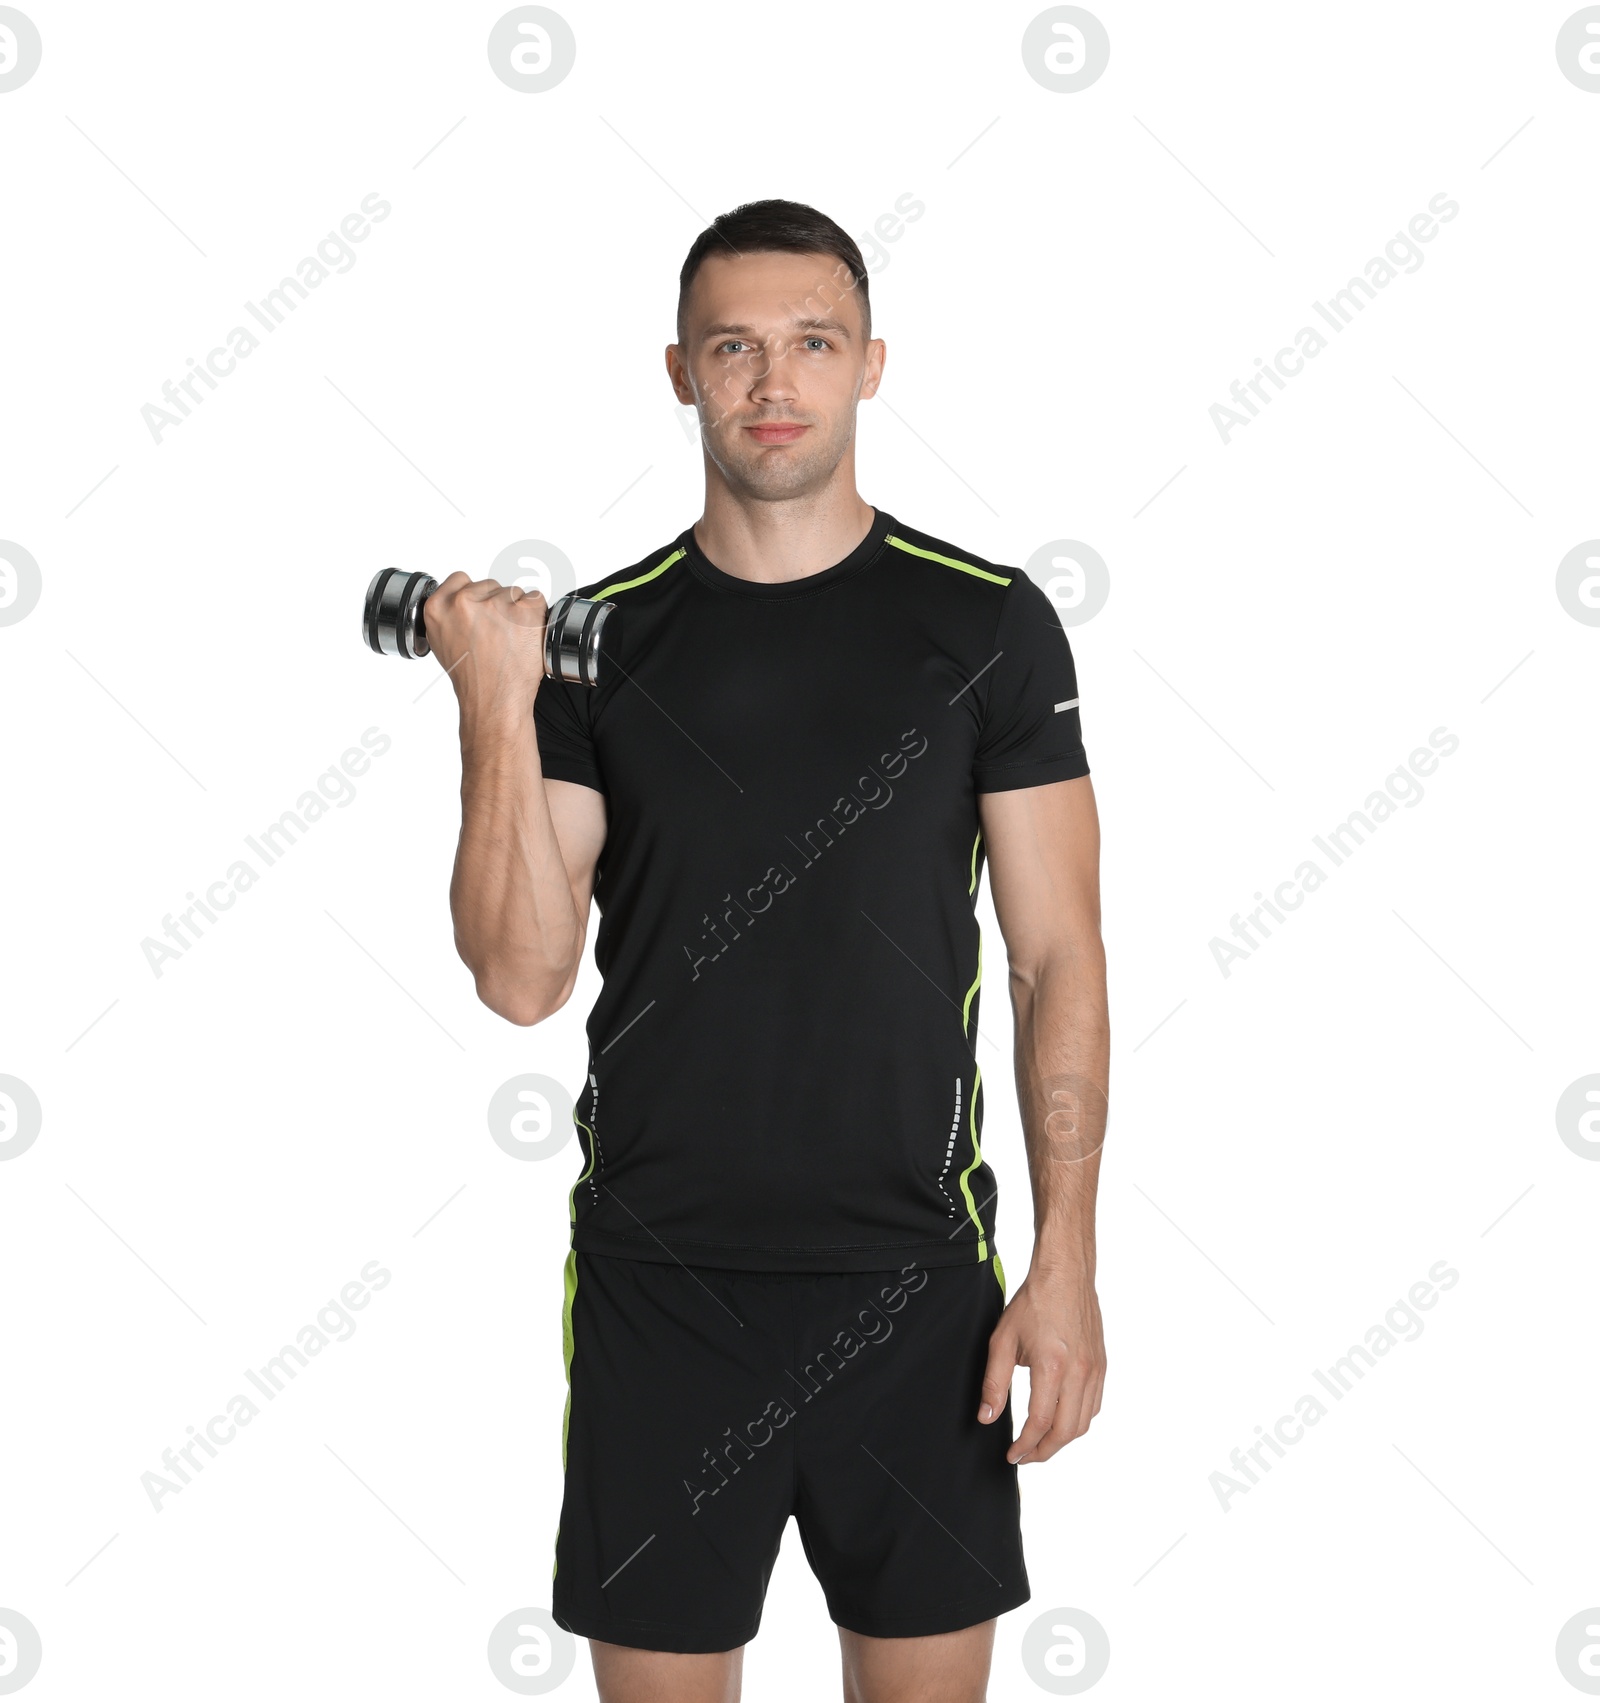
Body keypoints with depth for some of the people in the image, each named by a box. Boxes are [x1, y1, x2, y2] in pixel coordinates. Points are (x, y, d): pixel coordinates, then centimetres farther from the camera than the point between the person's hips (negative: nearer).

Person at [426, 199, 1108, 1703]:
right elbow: (523, 980, -4)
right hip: (658, 1280, 1)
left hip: (912, 1280, -1)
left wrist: (1067, 1261, -6)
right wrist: (496, 711, -15)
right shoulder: (601, 637, 3)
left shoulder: (985, 624, 0)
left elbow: (1058, 957, 0)